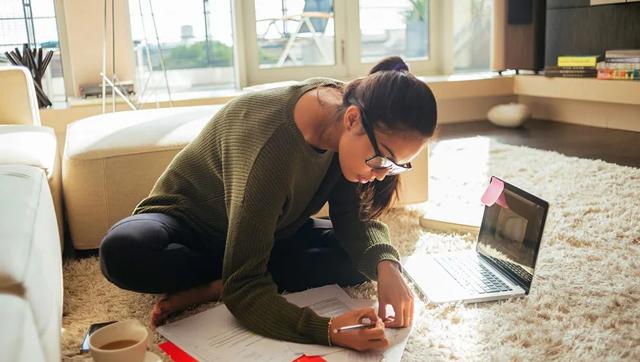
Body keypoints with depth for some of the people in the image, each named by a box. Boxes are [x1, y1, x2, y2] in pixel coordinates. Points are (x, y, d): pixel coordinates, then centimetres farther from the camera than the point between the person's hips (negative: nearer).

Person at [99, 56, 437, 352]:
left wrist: (386, 265, -30)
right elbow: (244, 287, -38)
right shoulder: (273, 145, -40)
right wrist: (327, 330, -51)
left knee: (364, 256, -16)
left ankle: (210, 289, -16)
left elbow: (355, 218, -10)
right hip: (188, 221, -6)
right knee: (123, 251, -38)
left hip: (269, 229, 6)